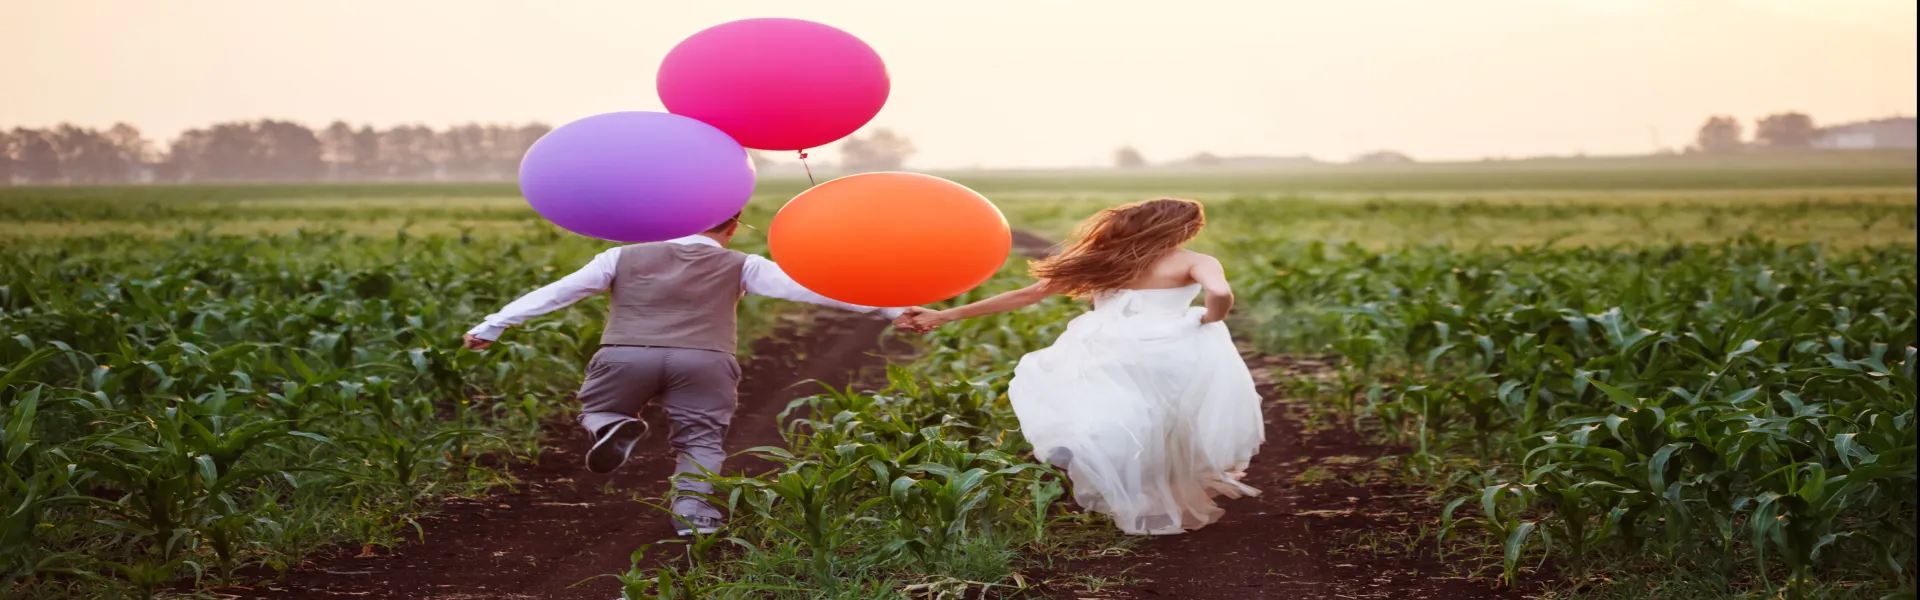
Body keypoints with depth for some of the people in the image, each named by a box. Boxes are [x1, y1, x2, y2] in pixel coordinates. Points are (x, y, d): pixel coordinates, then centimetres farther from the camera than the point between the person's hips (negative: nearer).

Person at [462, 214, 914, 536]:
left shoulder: (624, 257, 18)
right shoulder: (741, 268, 15)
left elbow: (557, 292, 18)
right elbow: (809, 290, 12)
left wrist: (491, 326, 23)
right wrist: (889, 308, 14)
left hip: (626, 357, 1)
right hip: (703, 362, -1)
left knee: (595, 411, 22)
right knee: (701, 441, 13)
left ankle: (613, 428, -12)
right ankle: (692, 511, -9)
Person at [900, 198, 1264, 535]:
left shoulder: (1103, 259, 21)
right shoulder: (1194, 263, 8)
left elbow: (1026, 295, 21)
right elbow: (1220, 294, -16)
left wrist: (945, 316, 25)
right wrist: (1209, 320, 9)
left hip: (1101, 352, 3)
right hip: (1164, 353, -3)